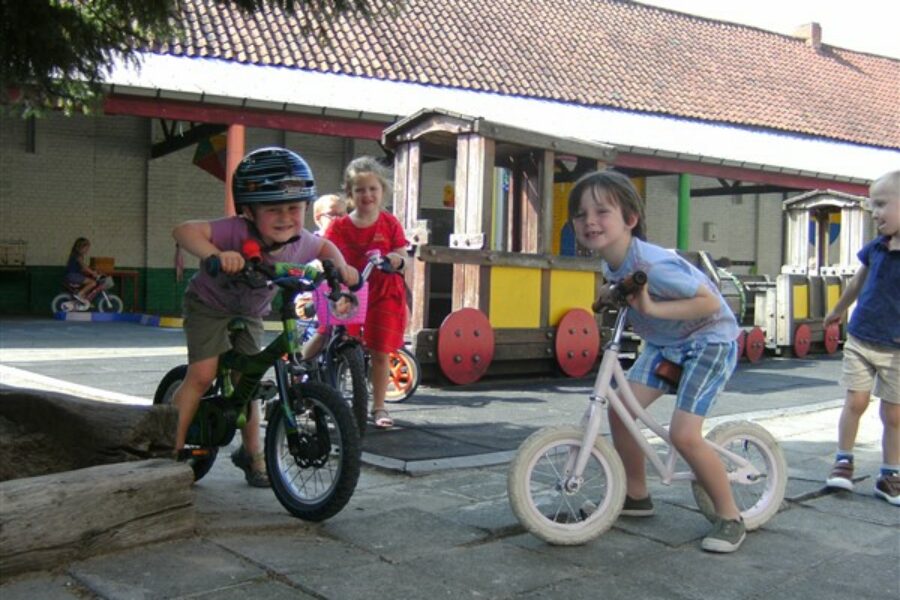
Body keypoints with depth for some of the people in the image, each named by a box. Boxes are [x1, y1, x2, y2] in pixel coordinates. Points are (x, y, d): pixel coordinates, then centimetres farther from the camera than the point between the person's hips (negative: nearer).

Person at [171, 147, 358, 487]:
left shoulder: (299, 242, -20)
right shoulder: (237, 231, -38)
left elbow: (325, 246, 5)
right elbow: (184, 230, -49)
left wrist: (341, 267, -14)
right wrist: (216, 254, -65)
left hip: (250, 313, 5)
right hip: (210, 304, -4)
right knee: (202, 374, -15)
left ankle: (251, 453, 23)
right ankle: (172, 448, -2)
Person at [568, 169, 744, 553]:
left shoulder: (651, 264, -33)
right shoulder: (611, 262, -7)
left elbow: (710, 302, -30)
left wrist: (652, 308, -37)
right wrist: (612, 295, -1)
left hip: (709, 339, -8)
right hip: (664, 342, 8)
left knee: (683, 433, -18)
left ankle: (730, 518, 3)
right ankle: (636, 496, 17)